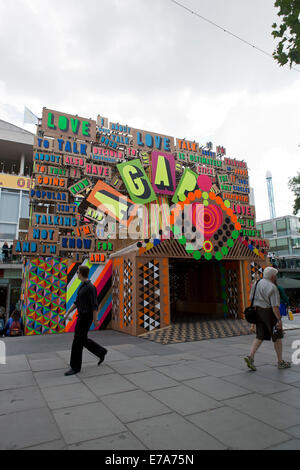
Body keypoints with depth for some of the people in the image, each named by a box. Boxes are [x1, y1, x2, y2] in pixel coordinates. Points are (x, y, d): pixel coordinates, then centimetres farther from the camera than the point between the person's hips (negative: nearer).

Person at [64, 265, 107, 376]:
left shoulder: (90, 287, -19)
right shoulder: (82, 286, 11)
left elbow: (94, 305, -19)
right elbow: (77, 302, 17)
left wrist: (95, 319, -18)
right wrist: (68, 313, 13)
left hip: (86, 317, -10)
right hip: (81, 316, 10)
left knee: (78, 341, -4)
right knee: (83, 340, 16)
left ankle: (75, 367, 9)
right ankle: (101, 352, 29)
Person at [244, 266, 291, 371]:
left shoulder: (257, 283, 7)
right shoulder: (272, 288, -17)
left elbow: (251, 298, 13)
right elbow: (275, 306, -22)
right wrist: (279, 320, -20)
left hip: (258, 311, 7)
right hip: (270, 313, -7)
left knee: (260, 337, 9)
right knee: (277, 337, 9)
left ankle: (250, 357, -5)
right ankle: (280, 362, 20)